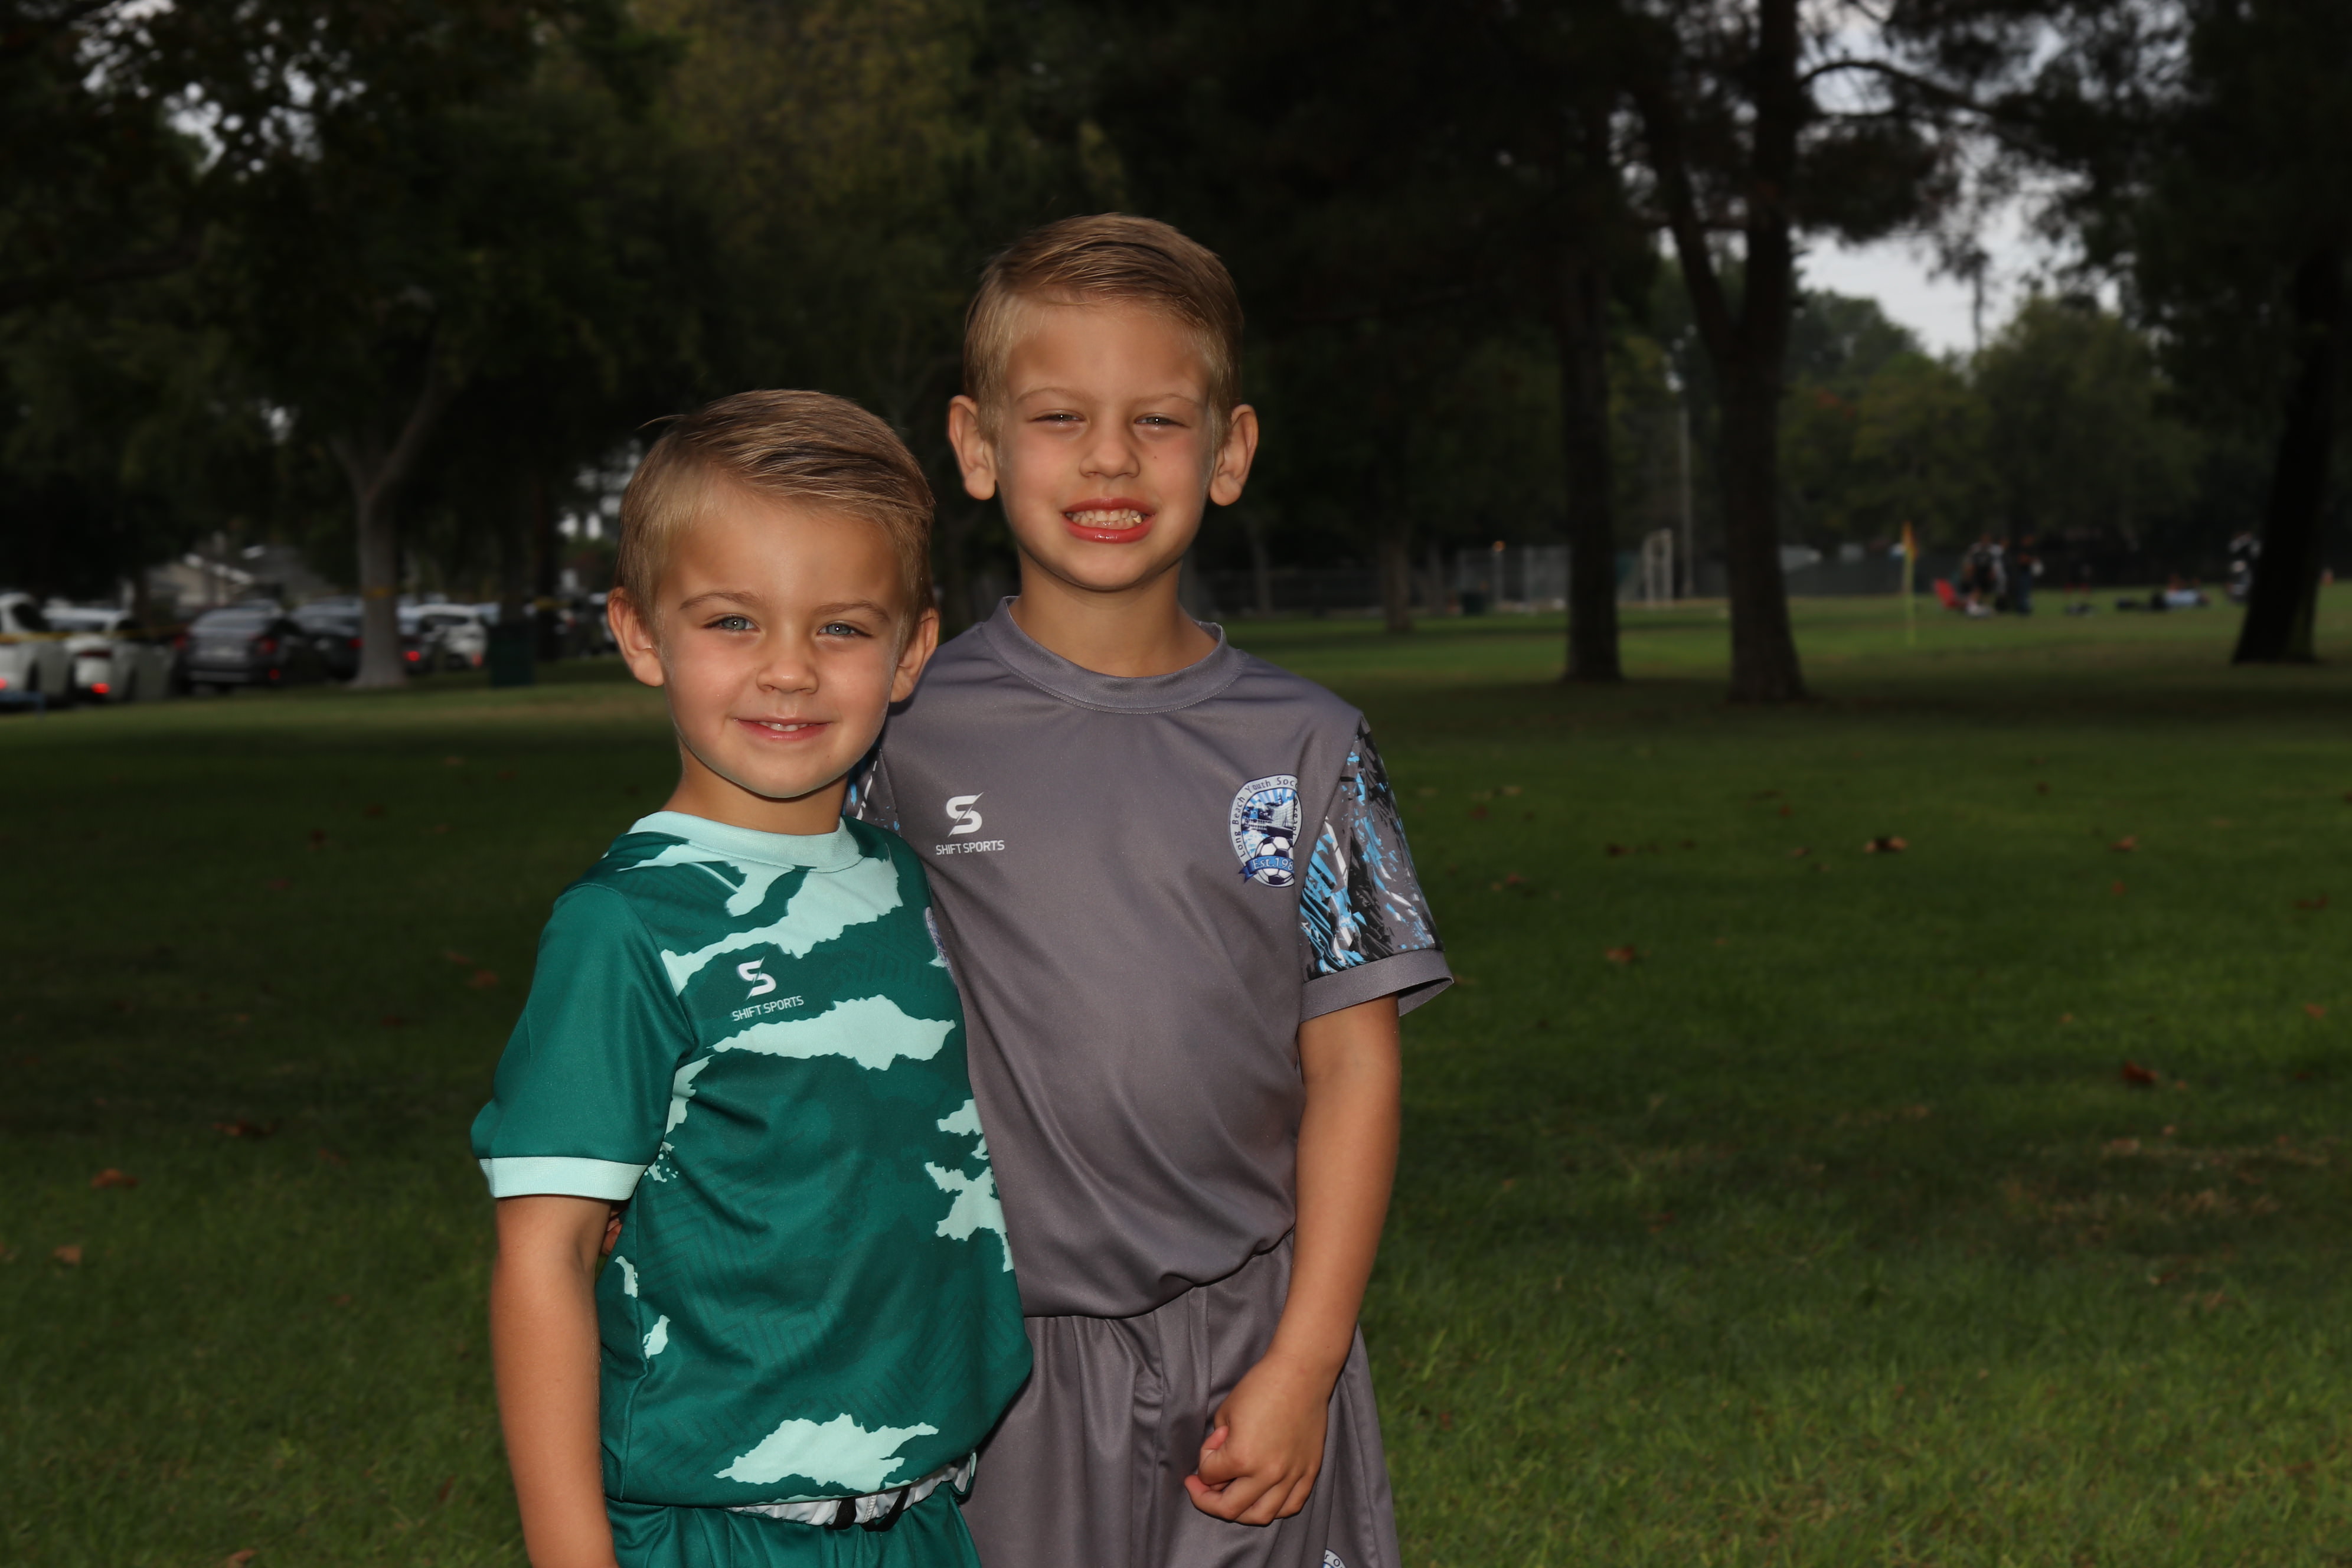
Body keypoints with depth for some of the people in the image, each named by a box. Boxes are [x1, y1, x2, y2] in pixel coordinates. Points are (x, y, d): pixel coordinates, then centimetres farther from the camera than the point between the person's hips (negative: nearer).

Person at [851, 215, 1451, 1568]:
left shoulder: (1302, 745, 1)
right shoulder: (905, 733, -2)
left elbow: (1352, 1061, 1)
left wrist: (1300, 1366, -6)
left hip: (1255, 1343, 1)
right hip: (995, 1348, -1)